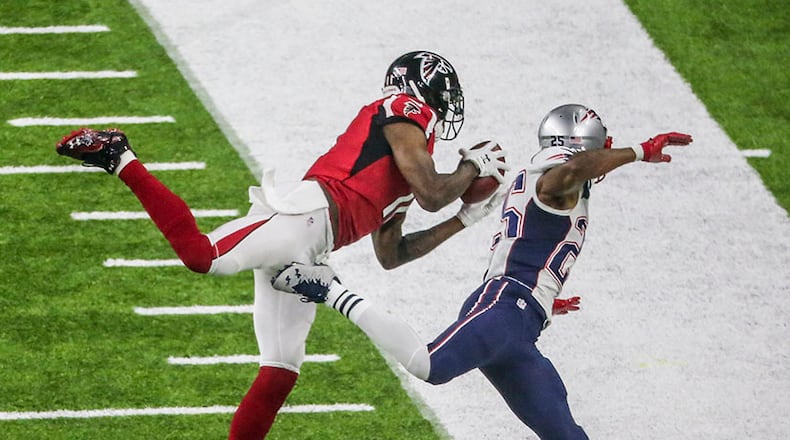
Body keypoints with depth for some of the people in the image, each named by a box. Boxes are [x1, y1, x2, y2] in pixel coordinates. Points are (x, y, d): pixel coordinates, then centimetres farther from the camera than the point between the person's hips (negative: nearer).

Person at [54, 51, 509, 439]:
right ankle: (120, 158, -15)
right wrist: (473, 167, 12)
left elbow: (390, 255, 34)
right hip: (307, 213, -10)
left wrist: (464, 219, 36)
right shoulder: (406, 114, 6)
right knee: (203, 254, -28)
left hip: (304, 253, 10)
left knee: (282, 369, 8)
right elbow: (430, 195, -7)